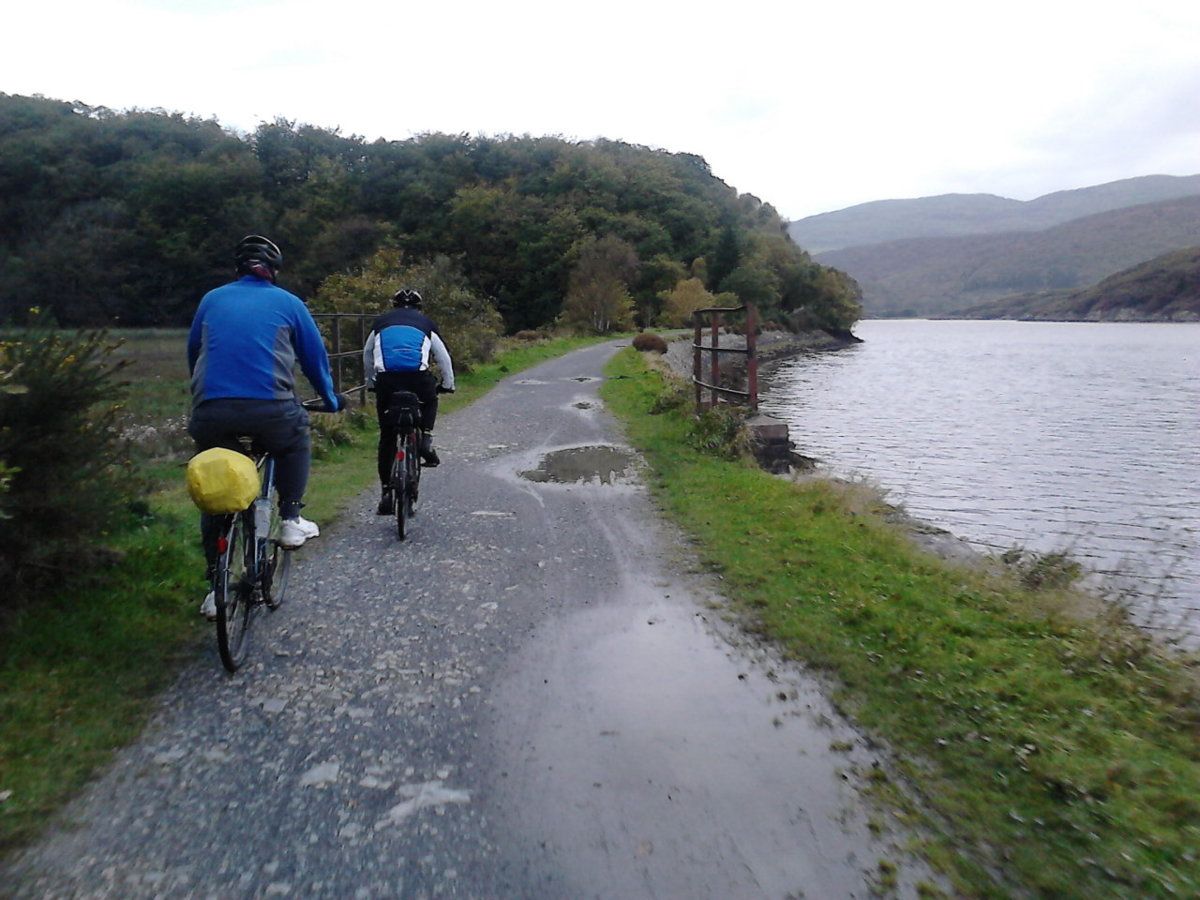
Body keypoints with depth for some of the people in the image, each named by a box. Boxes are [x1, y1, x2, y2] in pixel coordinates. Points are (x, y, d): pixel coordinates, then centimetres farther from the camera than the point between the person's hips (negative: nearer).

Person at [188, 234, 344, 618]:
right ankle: (291, 519, 21)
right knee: (296, 437, 31)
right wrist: (331, 399, 34)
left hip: (210, 411, 3)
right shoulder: (287, 302, 14)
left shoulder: (212, 299, 21)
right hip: (270, 408, -2)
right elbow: (315, 356, 19)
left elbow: (192, 352, 31)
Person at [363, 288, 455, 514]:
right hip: (418, 375, -1)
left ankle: (386, 491, 12)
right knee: (429, 401, 35)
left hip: (386, 377, 1)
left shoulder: (382, 322, 27)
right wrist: (448, 384, 38)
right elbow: (443, 357, 26)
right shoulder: (425, 322, 23)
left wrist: (370, 382, 47)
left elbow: (367, 355, 36)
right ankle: (426, 439, 11)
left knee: (387, 436, 13)